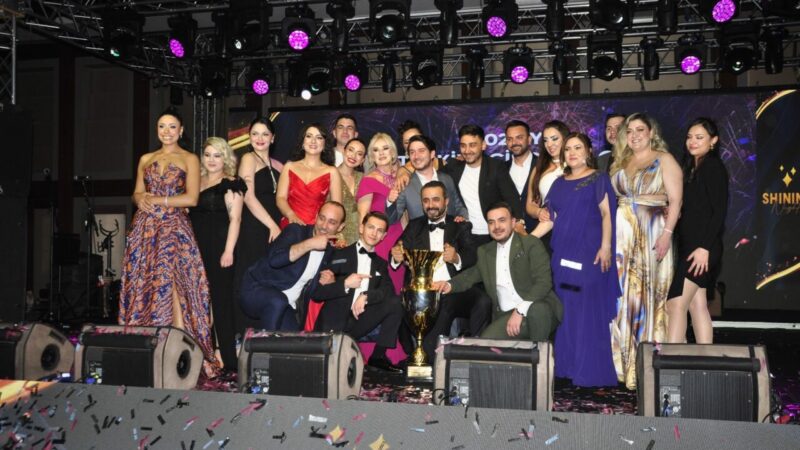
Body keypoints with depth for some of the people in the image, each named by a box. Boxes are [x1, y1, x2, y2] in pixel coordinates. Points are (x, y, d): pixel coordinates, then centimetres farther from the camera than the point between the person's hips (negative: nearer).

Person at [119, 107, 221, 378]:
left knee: (171, 283, -15)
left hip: (174, 228, -4)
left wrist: (157, 200, -7)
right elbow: (137, 194, 17)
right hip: (145, 229, 4)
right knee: (142, 285, -2)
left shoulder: (189, 159, 5)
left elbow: (192, 198, -5)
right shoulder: (146, 159, 18)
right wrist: (141, 200, -6)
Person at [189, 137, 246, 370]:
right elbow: (189, 214, 20)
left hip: (218, 248, -6)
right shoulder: (196, 181, 17)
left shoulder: (231, 183, -3)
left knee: (221, 299, -5)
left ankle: (228, 358, 0)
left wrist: (228, 251, -17)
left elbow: (235, 218, -9)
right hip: (196, 246, 6)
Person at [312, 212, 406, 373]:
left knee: (395, 302, -17)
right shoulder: (339, 255, 3)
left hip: (359, 320, 5)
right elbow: (316, 293, -3)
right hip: (334, 323, -4)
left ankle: (378, 356, -10)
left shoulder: (380, 264, 17)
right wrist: (345, 284, -17)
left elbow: (389, 291, -1)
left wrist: (366, 296, -18)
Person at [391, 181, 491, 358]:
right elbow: (401, 251, 11)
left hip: (455, 289, 0)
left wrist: (457, 258, -23)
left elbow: (472, 256, 1)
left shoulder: (461, 227, 18)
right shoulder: (414, 226, 24)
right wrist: (397, 258, -15)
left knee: (483, 302, -30)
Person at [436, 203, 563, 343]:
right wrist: (449, 285, -1)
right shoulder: (484, 251, 18)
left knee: (537, 309, -36)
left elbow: (544, 282, -8)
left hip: (540, 310, -3)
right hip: (507, 316, 3)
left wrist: (520, 310, -19)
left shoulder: (531, 244, 1)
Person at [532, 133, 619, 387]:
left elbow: (607, 214, -6)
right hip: (563, 254, 6)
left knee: (589, 310, -4)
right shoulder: (559, 183, 16)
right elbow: (551, 219, 15)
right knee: (565, 311, 7)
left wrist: (606, 247, -16)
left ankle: (591, 372, 1)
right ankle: (567, 367, 15)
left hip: (589, 254, -5)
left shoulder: (598, 179, 1)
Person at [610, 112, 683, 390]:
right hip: (622, 235, 4)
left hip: (652, 234, -4)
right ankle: (624, 361, 10)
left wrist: (667, 233, -18)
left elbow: (675, 201, -8)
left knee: (649, 293, -1)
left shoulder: (664, 160, 0)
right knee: (624, 293, 2)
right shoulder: (621, 163, 15)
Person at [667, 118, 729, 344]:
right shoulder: (691, 168, 17)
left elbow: (719, 211, -15)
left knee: (676, 304, -12)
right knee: (697, 305, 8)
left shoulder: (714, 167, -8)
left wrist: (704, 247, -21)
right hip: (688, 245, 9)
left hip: (702, 247, -9)